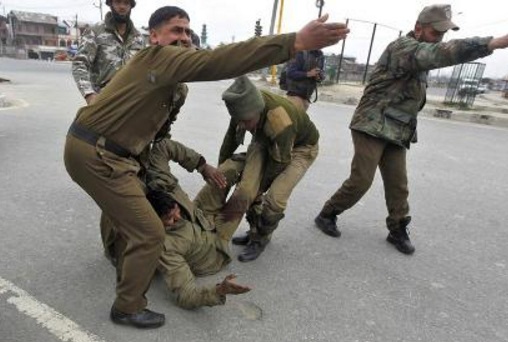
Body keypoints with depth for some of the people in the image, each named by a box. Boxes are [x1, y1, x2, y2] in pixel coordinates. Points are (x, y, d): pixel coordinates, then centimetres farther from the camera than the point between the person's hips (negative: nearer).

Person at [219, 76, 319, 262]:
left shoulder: (280, 121, -42)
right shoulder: (247, 105, -23)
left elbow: (279, 162, -27)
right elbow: (232, 137, -4)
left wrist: (252, 189, -13)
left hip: (301, 148, -6)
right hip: (269, 143, 6)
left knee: (275, 198, -20)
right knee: (249, 188, -4)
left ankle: (260, 239, 7)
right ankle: (255, 231, 21)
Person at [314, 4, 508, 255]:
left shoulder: (419, 54, 19)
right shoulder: (403, 47, -12)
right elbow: (442, 53, -31)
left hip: (396, 133, 9)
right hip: (372, 128, -8)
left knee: (398, 185, 7)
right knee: (361, 181, -9)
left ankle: (398, 231, 21)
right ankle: (326, 215, 10)